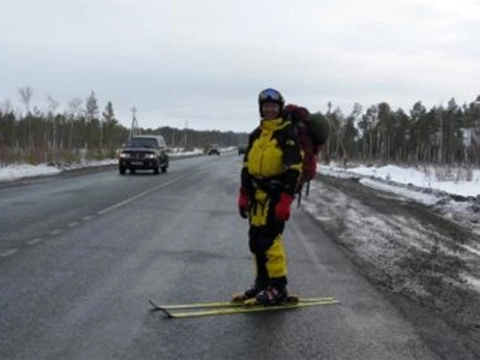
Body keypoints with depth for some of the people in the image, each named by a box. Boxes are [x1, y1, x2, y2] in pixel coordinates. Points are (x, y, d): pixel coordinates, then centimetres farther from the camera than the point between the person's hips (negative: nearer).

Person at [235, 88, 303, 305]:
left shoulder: (288, 134, -6)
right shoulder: (255, 135, 15)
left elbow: (294, 168, -14)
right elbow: (247, 166, 18)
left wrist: (286, 200, -20)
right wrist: (244, 195, 12)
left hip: (276, 193, -7)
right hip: (257, 193, 7)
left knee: (269, 239, -13)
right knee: (255, 240, 9)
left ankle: (278, 288, -5)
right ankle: (262, 283, 20)